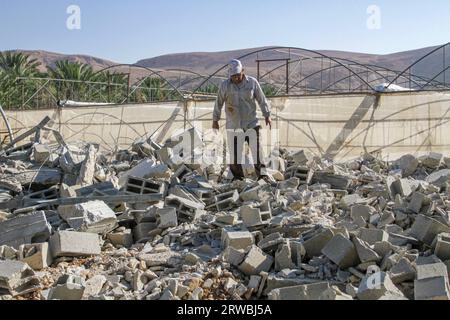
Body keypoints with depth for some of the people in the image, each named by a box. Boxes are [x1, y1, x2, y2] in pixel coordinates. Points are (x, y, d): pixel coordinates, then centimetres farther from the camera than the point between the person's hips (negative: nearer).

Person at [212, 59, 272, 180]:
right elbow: (219, 103, 10)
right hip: (233, 126, 1)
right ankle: (238, 177, 14)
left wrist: (267, 115, 7)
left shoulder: (252, 82, -1)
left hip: (251, 123, 0)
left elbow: (262, 100, 7)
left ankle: (262, 174, -2)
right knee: (235, 152, 3)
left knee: (257, 149, -7)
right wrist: (215, 120, 13)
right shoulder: (225, 85, 0)